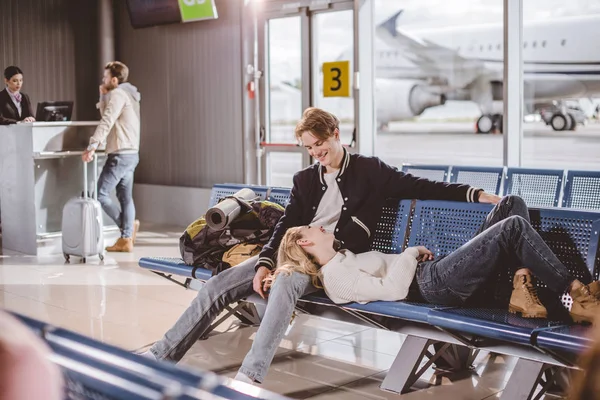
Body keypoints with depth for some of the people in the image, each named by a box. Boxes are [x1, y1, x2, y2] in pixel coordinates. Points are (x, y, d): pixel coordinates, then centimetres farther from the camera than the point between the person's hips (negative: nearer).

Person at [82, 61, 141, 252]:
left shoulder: (118, 94, -12)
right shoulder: (127, 94, 18)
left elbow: (106, 122, -23)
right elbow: (109, 116, 23)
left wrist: (92, 146, -28)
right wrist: (103, 96, 13)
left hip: (120, 155, -10)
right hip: (130, 154, 10)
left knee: (100, 194, -5)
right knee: (125, 197, 8)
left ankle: (128, 225, -4)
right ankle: (126, 240, 7)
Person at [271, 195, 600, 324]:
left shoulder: (342, 260, 23)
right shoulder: (334, 276, -8)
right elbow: (392, 289, -21)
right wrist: (411, 253, -7)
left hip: (436, 270, 10)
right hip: (434, 284, -10)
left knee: (512, 205, 2)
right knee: (514, 226, -23)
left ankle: (522, 289, -11)